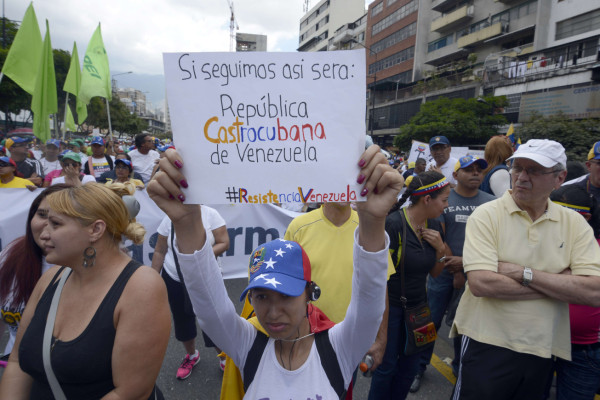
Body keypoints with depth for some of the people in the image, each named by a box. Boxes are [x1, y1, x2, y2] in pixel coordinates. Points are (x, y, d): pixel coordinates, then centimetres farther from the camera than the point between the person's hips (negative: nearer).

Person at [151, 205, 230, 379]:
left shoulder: (211, 214, -10)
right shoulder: (170, 219, -4)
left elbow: (224, 243, -11)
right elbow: (159, 252, 3)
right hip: (174, 281, 3)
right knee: (182, 320, 18)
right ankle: (191, 355, 46)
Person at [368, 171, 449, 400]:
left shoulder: (434, 226, 1)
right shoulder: (393, 224, -21)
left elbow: (434, 273, 10)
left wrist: (441, 249, -8)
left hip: (417, 305, 7)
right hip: (390, 305, -6)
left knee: (410, 367, 16)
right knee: (387, 367, 5)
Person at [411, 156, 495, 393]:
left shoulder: (491, 203, 2)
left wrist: (466, 261, -15)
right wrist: (455, 272, -8)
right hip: (444, 272, -2)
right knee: (431, 322, 5)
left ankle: (461, 367, 36)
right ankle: (418, 367, 23)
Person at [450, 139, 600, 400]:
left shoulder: (574, 223, 0)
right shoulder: (486, 215, -11)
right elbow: (480, 283, -23)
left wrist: (524, 273, -19)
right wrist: (561, 281, -14)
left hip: (542, 353, 4)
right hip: (487, 347, -4)